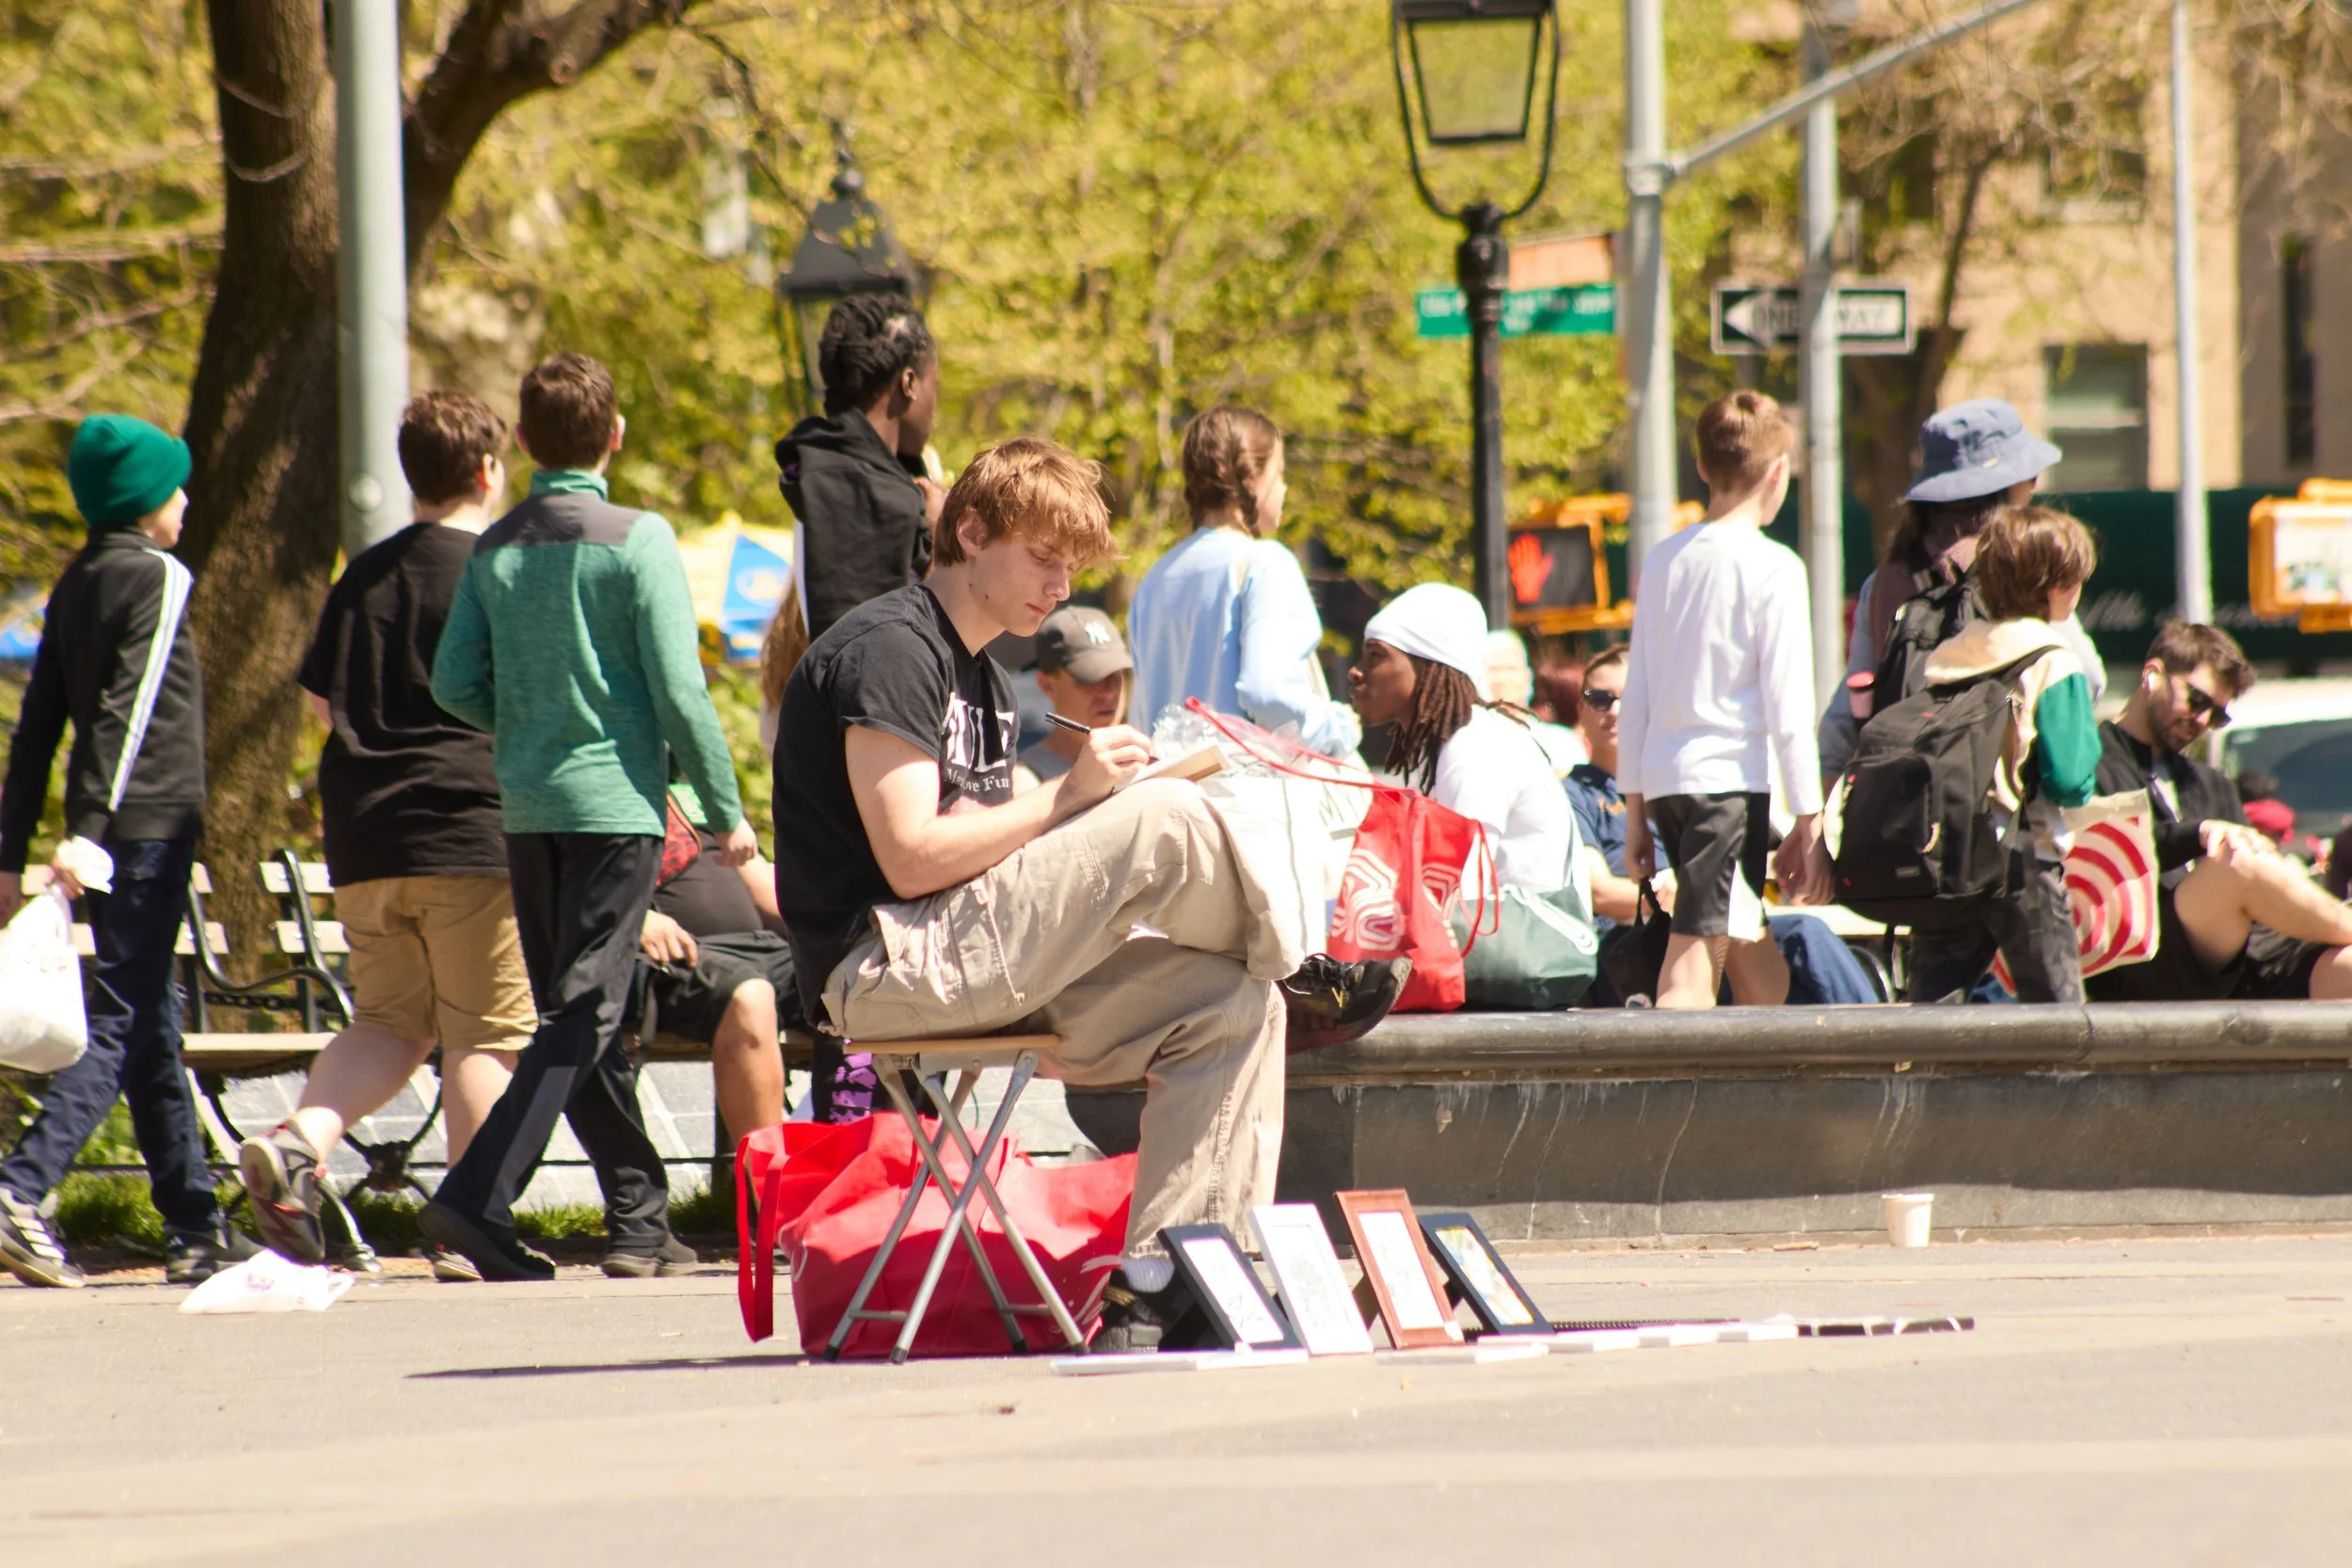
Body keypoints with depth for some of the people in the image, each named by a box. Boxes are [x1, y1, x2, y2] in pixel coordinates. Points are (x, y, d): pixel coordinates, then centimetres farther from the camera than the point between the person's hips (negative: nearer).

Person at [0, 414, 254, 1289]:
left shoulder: (75, 586, 15)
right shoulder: (157, 578, -8)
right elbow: (130, 709, -19)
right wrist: (93, 829, -27)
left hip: (111, 831, 8)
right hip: (153, 823, -8)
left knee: (151, 1024, 12)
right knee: (123, 1022, -11)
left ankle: (196, 1230, 16)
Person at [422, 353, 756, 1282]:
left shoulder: (494, 550, 6)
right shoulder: (636, 541, -9)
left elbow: (456, 685, 4)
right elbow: (679, 690, -12)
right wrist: (726, 811, -3)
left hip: (526, 805, 5)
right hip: (616, 799, -5)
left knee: (574, 1009, 15)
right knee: (584, 1012, -7)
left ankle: (640, 1210, 23)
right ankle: (477, 1197, -21)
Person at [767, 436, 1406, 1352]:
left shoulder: (985, 683, 23)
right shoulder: (889, 650, -10)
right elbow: (911, 859, -18)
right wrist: (1069, 796, -15)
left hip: (964, 966, 10)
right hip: (883, 965, -10)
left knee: (1231, 1007, -6)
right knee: (1166, 821, -21)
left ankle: (1154, 1293, -14)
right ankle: (1296, 978, 8)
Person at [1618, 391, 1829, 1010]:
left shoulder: (1664, 560, 11)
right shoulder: (1773, 567, -6)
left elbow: (1635, 697, 13)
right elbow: (1788, 706, -8)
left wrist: (1635, 810, 20)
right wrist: (1809, 824, -3)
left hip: (1663, 777, 7)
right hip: (1731, 776, -7)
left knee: (1757, 964, 19)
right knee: (1691, 975, -12)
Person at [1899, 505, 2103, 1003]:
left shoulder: (1945, 655, 8)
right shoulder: (2054, 664, -9)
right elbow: (2069, 780, -13)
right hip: (2022, 862, -4)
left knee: (1933, 999, 2)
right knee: (2055, 1003, 6)